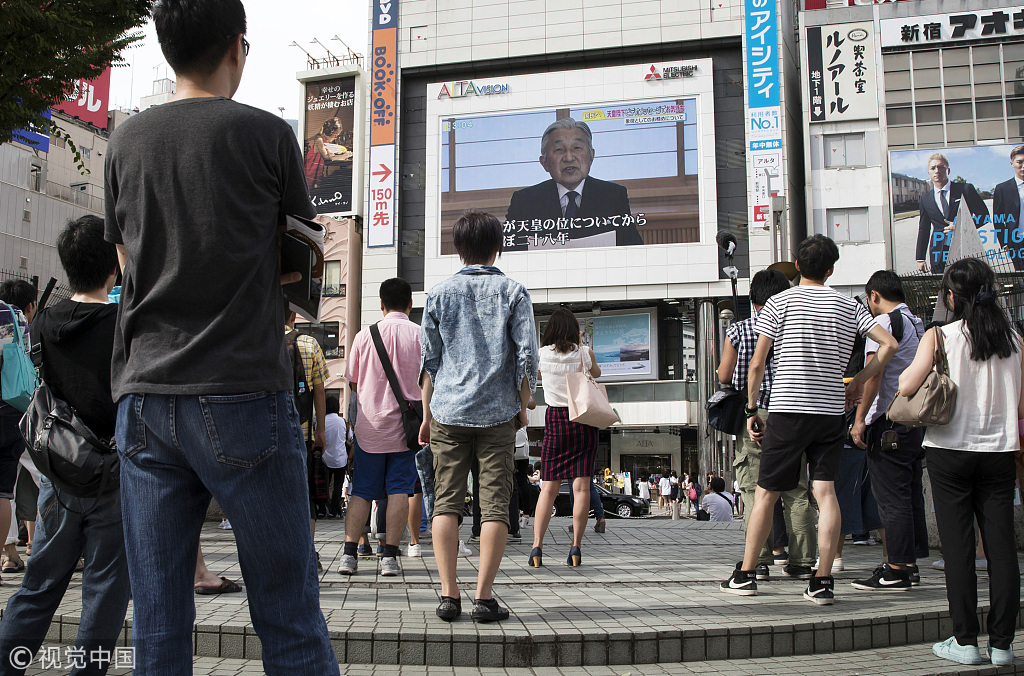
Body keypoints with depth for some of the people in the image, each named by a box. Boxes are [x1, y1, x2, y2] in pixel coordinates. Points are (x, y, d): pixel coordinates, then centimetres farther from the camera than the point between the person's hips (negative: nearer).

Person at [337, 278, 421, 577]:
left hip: (369, 423, 1)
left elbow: (353, 382, 10)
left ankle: (349, 552, 1)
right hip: (405, 423, -1)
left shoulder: (364, 335, 2)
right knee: (399, 489, 2)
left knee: (362, 490, 8)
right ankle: (389, 555, 0)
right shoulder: (419, 334, -2)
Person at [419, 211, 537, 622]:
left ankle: (448, 594, 1)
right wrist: (523, 407, 10)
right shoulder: (513, 292, 3)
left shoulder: (440, 294, 7)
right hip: (498, 413, -1)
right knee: (495, 506, 2)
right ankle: (484, 597, -1)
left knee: (446, 504, 5)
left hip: (449, 411, 1)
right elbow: (526, 356, -2)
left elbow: (429, 360, 7)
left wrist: (427, 413, 14)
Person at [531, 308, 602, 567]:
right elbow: (596, 373, 20)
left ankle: (537, 546, -4)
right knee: (581, 486, 1)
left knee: (548, 488, 3)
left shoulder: (542, 354, -1)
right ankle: (576, 547, -2)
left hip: (555, 419, 1)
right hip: (583, 419, 0)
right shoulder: (583, 353, -1)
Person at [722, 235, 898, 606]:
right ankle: (823, 581, -2)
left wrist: (752, 411, 4)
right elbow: (889, 344, 1)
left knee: (766, 492, 5)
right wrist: (856, 382, 8)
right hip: (831, 410, 3)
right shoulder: (849, 305, 9)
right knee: (825, 491, 2)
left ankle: (745, 575, 13)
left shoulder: (780, 302, 0)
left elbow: (757, 364, -4)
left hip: (787, 409, -2)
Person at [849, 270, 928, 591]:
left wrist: (860, 418, -15)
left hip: (889, 421, -9)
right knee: (911, 493, 12)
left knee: (890, 495, -5)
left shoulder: (884, 322, -9)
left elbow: (874, 373, -16)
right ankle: (910, 564, 18)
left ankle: (896, 570, -3)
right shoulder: (919, 324, 16)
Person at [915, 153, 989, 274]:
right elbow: (923, 230, 15)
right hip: (939, 254, 2)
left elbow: (984, 215, 5)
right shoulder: (925, 199, 12)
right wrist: (920, 259, 11)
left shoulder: (966, 189, 4)